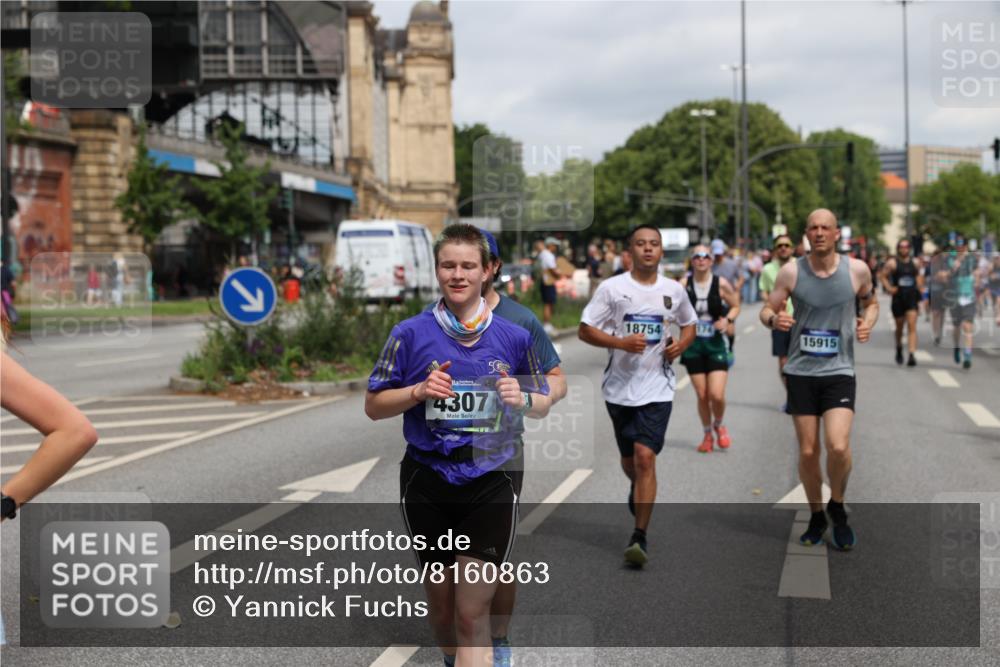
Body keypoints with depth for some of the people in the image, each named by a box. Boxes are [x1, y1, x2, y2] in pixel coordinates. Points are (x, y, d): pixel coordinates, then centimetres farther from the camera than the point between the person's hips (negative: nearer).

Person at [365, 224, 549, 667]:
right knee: (440, 603, 17)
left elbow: (543, 404, 10)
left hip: (492, 482, -1)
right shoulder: (410, 334, -3)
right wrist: (418, 392, -16)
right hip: (427, 483, 1)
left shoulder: (513, 336, -1)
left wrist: (521, 399, -13)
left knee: (473, 612, -5)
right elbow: (373, 406, 2)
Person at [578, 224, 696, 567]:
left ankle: (640, 537, -9)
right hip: (620, 387, 1)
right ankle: (638, 491, 52)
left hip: (657, 387, -1)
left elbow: (690, 324, 20)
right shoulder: (612, 288, -4)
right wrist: (620, 342, -19)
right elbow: (585, 330, -4)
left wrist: (681, 343, -1)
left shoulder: (674, 290, 3)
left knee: (645, 457, -14)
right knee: (629, 460, 16)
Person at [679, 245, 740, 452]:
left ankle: (719, 426, 22)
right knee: (702, 395, 5)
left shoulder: (721, 284, -5)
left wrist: (728, 319, -12)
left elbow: (735, 305, 7)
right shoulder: (684, 284, -5)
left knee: (717, 395, -10)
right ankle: (707, 434, 27)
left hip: (716, 344, -1)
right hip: (693, 344, 1)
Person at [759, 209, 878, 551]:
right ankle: (816, 516, 28)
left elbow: (870, 302, 16)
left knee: (838, 447, -17)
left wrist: (868, 322, -6)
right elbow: (766, 309, 1)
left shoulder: (857, 269, -2)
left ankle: (837, 507, 12)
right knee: (807, 452, 5)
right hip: (801, 371, 1)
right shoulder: (791, 272, -4)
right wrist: (774, 319, -22)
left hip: (839, 371, -1)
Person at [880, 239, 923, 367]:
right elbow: (883, 275, -2)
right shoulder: (892, 263, -3)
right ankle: (899, 350, 39)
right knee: (899, 326, 13)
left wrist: (920, 287, 11)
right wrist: (888, 287, -13)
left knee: (912, 326, -12)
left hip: (912, 298, 1)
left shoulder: (915, 262, 6)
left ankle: (912, 355, -20)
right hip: (898, 298, -1)